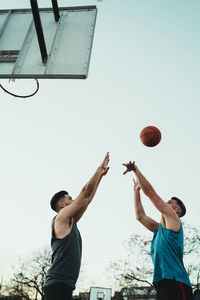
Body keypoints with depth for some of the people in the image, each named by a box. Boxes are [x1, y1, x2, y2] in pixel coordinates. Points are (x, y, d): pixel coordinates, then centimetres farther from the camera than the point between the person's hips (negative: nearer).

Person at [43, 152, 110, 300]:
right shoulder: (61, 217, -6)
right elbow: (85, 192, -9)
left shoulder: (71, 221, 18)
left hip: (64, 284, 10)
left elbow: (87, 199, 21)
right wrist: (99, 169, -1)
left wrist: (100, 175, 23)